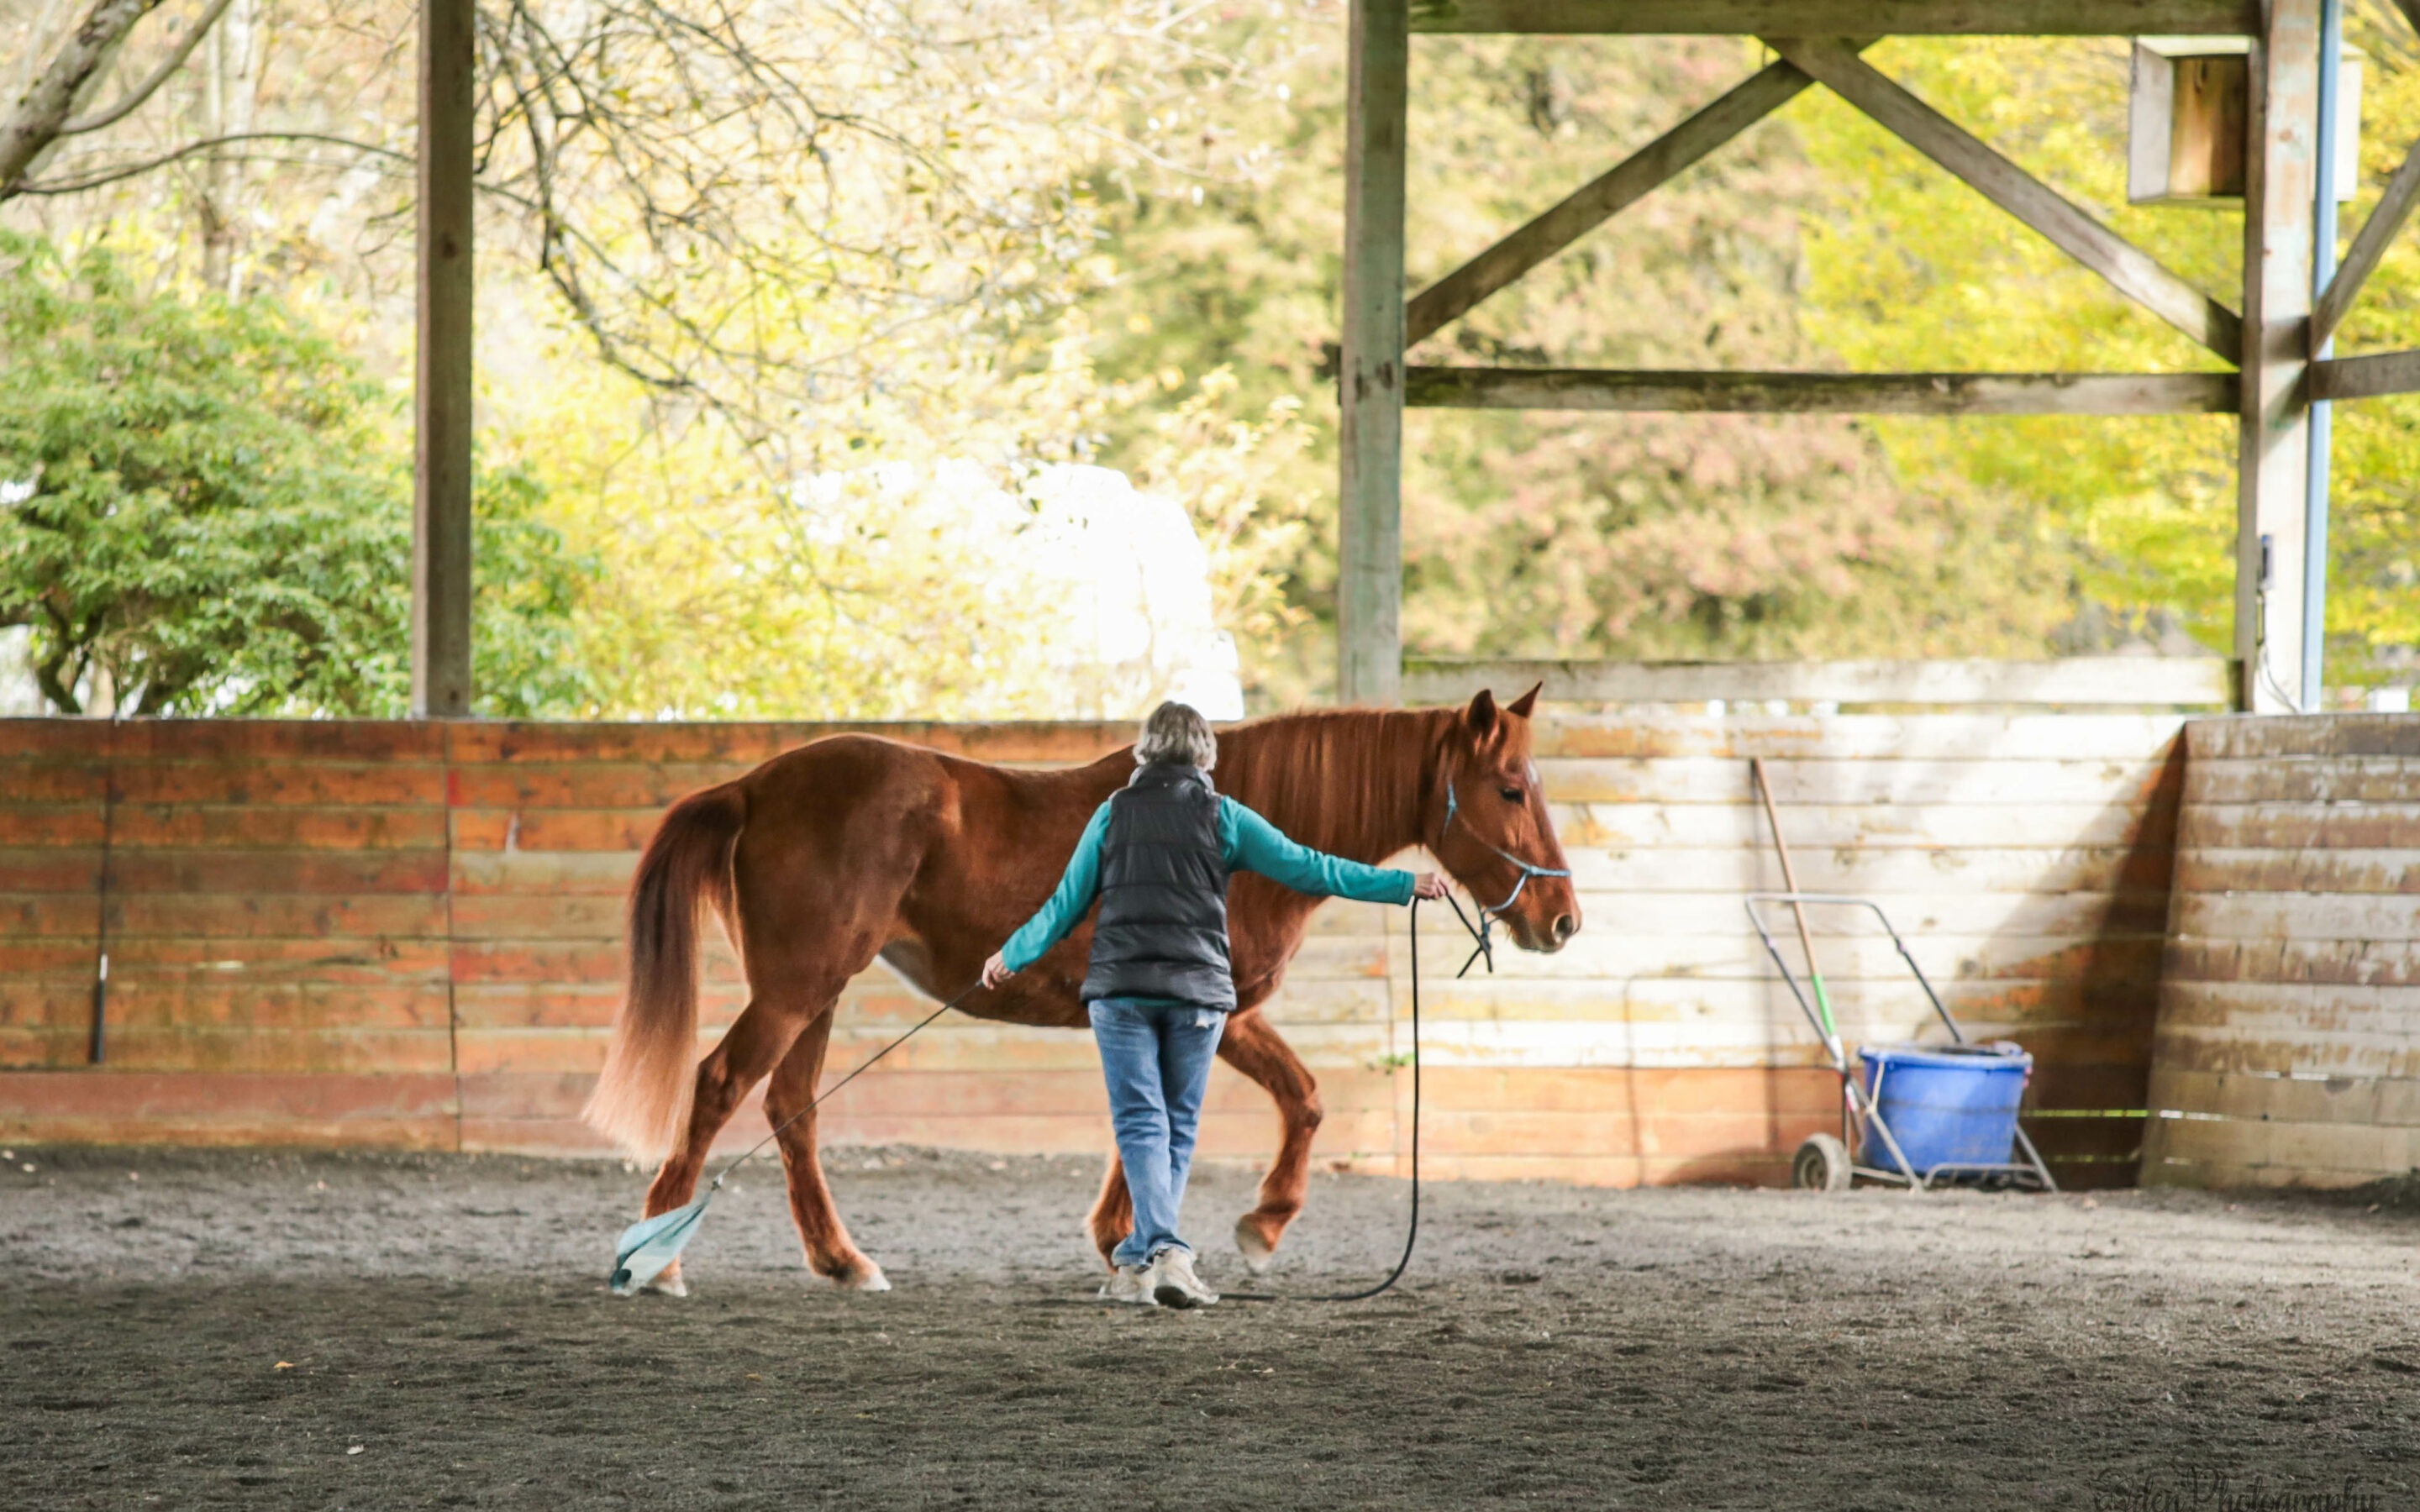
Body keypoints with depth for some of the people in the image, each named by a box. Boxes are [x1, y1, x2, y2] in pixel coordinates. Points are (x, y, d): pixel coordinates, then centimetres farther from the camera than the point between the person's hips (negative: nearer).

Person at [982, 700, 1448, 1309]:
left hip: (1121, 989, 0)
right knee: (1177, 1128, 12)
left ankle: (1162, 1250, -22)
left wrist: (1013, 956, 23)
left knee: (1141, 1123, -3)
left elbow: (1067, 903, 9)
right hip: (1197, 991, 0)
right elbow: (1308, 870, 1)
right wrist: (1404, 885, 5)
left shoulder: (1113, 813, 6)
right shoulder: (1222, 816, 3)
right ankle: (1140, 1262, 12)